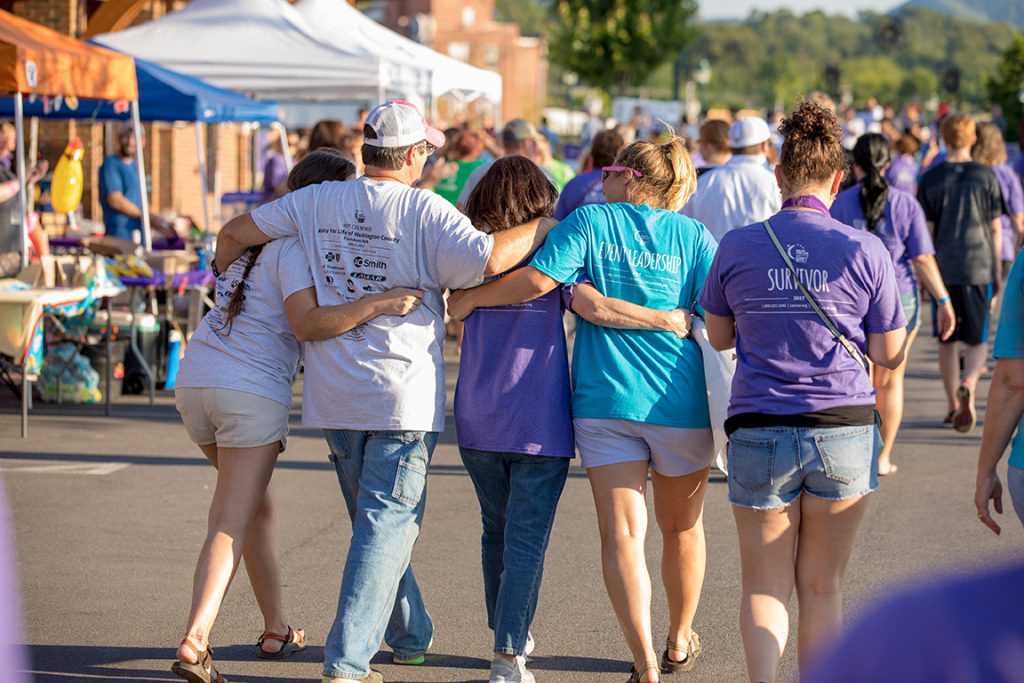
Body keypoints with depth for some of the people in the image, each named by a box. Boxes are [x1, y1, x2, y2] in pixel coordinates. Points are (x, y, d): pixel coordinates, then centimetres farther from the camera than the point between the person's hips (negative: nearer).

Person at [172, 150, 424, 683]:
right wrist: (376, 305, -29)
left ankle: (276, 630, 33)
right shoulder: (293, 248, -9)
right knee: (232, 525, -8)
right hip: (252, 392, -8)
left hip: (194, 381, 8)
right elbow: (306, 323, -22)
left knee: (256, 508, 23)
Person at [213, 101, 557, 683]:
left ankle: (410, 634, 34)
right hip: (404, 395, -6)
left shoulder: (316, 202, 6)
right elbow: (489, 258, -21)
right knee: (388, 525, -3)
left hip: (334, 395, 6)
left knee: (376, 519, 21)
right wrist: (548, 228, -6)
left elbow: (236, 233, 11)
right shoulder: (424, 212, -10)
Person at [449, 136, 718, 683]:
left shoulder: (589, 222, 0)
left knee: (622, 533, -4)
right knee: (682, 525, 21)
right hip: (680, 399, 2)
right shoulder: (693, 236, 4)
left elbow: (538, 279, -12)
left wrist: (467, 299, -1)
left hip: (604, 397, -2)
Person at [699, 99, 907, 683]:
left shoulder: (737, 247, 0)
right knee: (822, 588, 12)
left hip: (759, 431, 0)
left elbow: (719, 337, 12)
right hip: (844, 431, 0)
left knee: (765, 586, 8)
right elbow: (890, 356, 3)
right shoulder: (865, 251, -3)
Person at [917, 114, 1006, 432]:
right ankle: (967, 386, -23)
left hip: (943, 269, 1)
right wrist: (997, 271, 10)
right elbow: (995, 229, 1)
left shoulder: (931, 179, 0)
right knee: (977, 340, 5)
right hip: (978, 267, -1)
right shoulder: (986, 176, -2)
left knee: (947, 340, 13)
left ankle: (954, 405, 17)